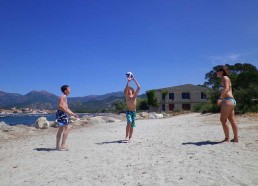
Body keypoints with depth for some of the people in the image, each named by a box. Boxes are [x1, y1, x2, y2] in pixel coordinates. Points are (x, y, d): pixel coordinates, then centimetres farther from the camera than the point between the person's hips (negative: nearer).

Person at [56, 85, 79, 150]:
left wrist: (73, 114, 21)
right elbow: (60, 105, -22)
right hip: (62, 113, -11)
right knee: (67, 128, -13)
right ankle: (63, 145, -13)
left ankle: (58, 146, 19)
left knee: (60, 130, 13)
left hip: (63, 114, 11)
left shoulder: (65, 97, 23)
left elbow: (66, 108, 25)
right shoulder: (63, 96, -8)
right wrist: (69, 113, -24)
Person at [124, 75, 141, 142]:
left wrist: (134, 79, -8)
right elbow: (126, 89, -21)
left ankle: (130, 137, 16)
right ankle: (127, 136, -20)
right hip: (129, 111, -3)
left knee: (132, 125, 7)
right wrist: (128, 81, -25)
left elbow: (139, 87, -6)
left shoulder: (135, 95, 4)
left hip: (134, 112, 3)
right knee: (129, 122, -24)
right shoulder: (127, 96, -1)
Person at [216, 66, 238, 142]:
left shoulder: (225, 77, -3)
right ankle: (236, 138, 13)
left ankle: (227, 138, -2)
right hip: (232, 100, 10)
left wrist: (220, 98, -28)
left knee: (223, 120, -6)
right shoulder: (225, 79, 23)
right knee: (232, 121, 9)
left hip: (228, 100, -10)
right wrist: (222, 100, 23)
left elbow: (226, 88, -20)